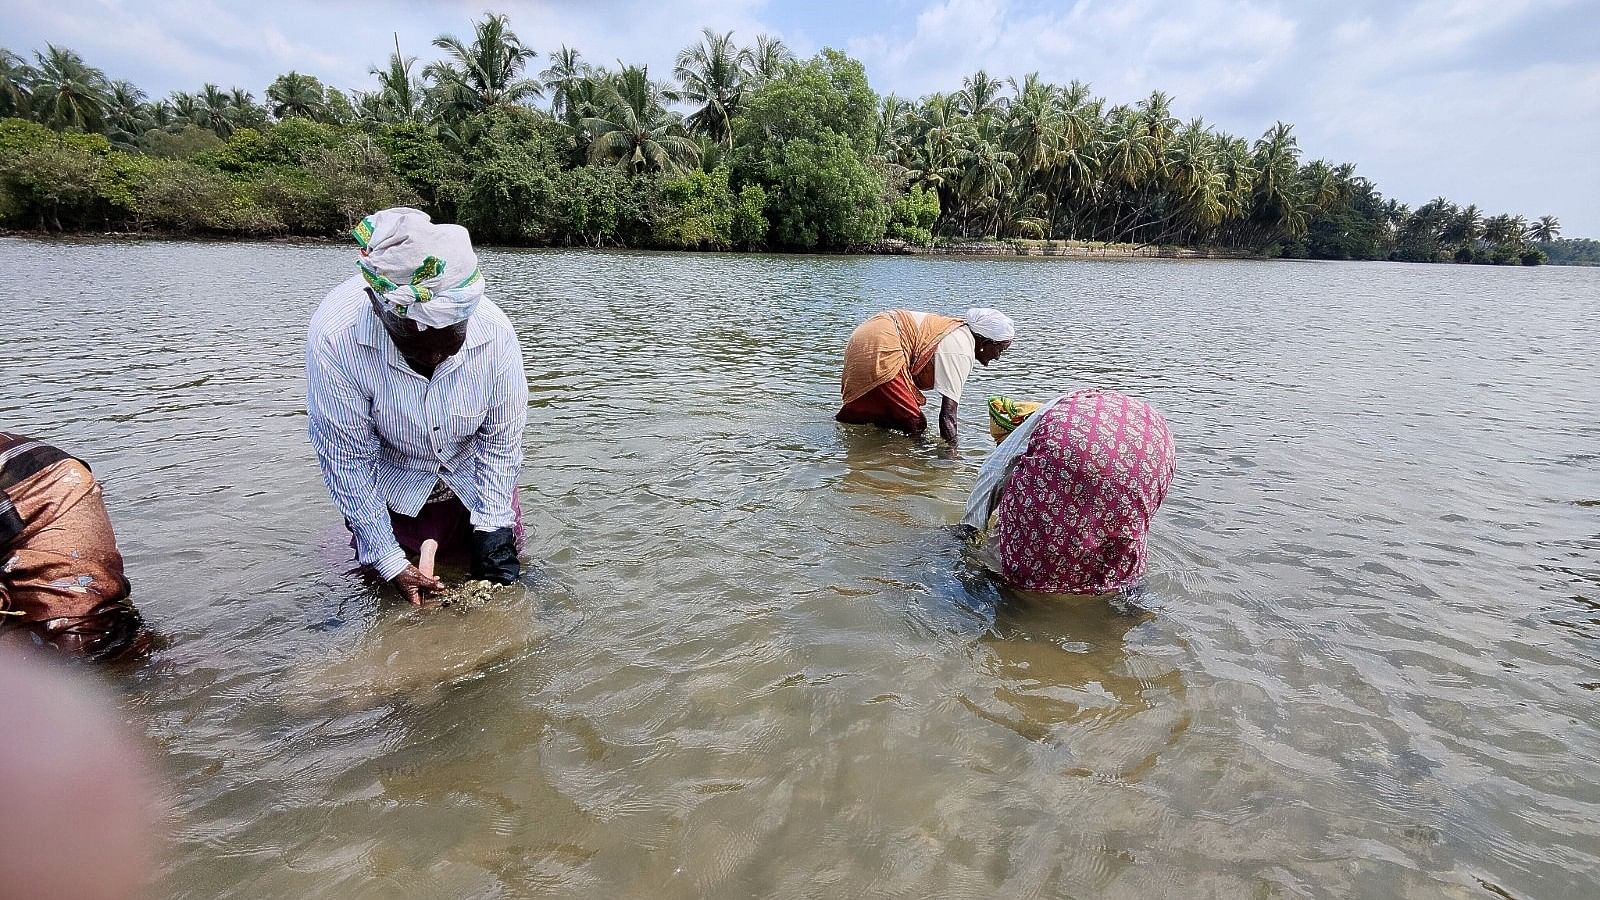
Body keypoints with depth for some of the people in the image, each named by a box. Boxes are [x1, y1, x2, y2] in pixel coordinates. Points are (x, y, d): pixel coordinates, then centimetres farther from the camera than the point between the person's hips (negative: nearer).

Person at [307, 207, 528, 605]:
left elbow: (502, 440, -17)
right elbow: (346, 462, -23)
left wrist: (492, 525, -18)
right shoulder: (335, 338, -33)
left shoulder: (493, 330, -31)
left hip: (471, 478, 1)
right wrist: (390, 561, -20)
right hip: (393, 485, -1)